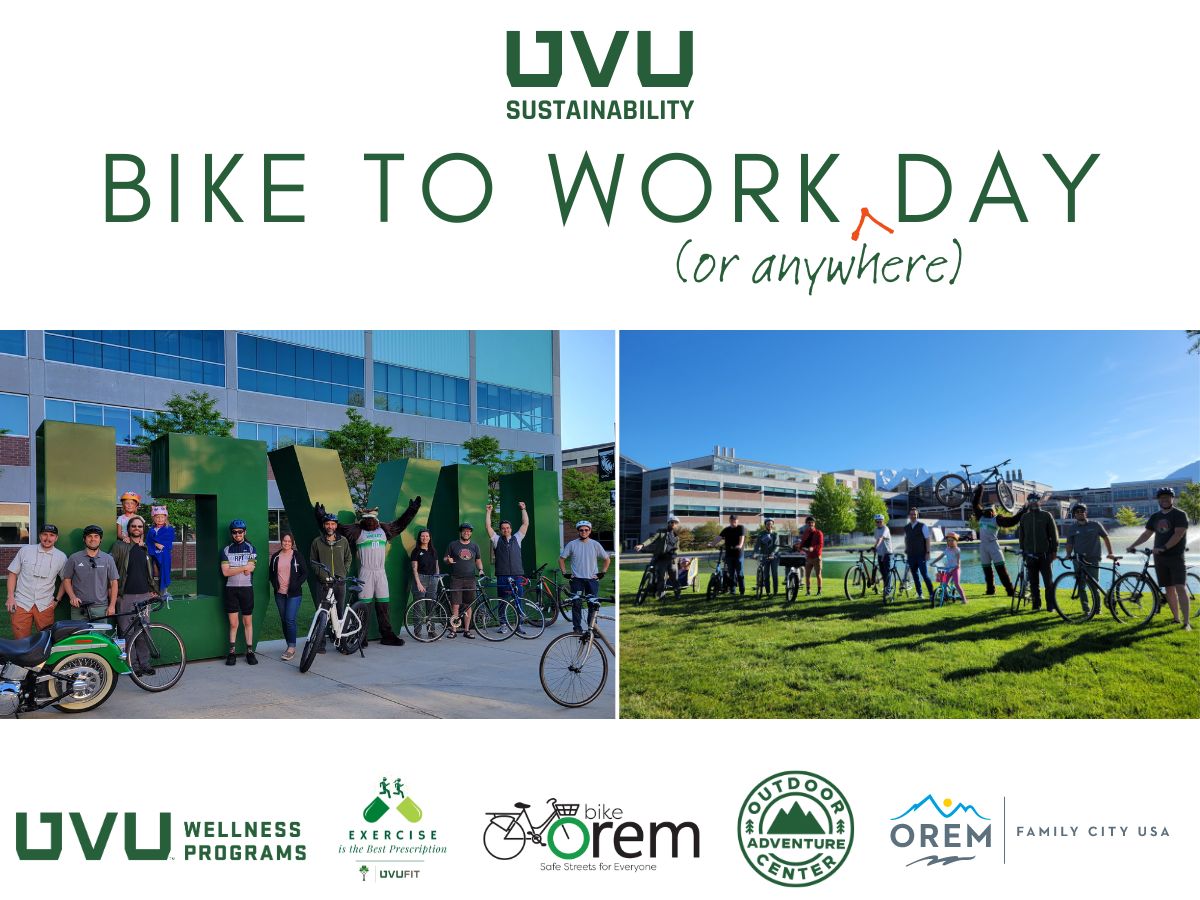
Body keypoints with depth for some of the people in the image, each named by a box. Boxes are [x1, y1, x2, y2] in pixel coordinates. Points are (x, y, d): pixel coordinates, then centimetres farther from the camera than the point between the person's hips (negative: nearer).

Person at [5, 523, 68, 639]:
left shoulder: (61, 557, 5)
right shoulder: (25, 550, 4)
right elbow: (13, 573, 8)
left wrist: (57, 599, 6)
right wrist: (10, 597, 1)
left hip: (45, 606, 0)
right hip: (21, 603, 0)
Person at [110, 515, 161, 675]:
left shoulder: (147, 548, 15)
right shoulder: (120, 546, 3)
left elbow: (154, 570, 22)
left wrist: (154, 590, 14)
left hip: (145, 595, 3)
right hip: (125, 596, -3)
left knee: (143, 631, 3)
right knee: (127, 631, -3)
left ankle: (145, 663, 10)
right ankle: (132, 664, 2)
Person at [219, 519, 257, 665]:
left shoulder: (251, 548, 3)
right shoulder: (227, 550, 7)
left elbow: (248, 571, -8)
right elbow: (225, 572, -5)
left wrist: (233, 569, -5)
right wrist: (243, 567, -12)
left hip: (246, 588, -1)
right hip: (231, 589, 1)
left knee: (248, 622, 4)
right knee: (233, 623, 2)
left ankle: (250, 651, 9)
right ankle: (232, 652, 9)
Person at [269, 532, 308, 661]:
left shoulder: (297, 556, -2)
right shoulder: (275, 557, 8)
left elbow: (305, 573, -1)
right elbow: (271, 572, 17)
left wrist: (296, 585, -11)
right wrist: (275, 585, 3)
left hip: (294, 594, -4)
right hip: (279, 594, 5)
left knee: (290, 620, -12)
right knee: (284, 620, 9)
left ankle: (292, 648, -6)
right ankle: (290, 646, 19)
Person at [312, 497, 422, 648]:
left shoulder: (384, 529, 13)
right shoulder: (357, 531, 1)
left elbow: (400, 523, 24)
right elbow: (338, 527, -4)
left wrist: (412, 510, 26)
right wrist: (323, 518, -13)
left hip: (381, 572, 4)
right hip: (365, 572, -4)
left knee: (384, 604, 5)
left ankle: (387, 635, 10)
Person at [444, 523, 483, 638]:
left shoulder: (475, 546, 14)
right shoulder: (453, 545, 6)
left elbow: (478, 560, 20)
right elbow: (445, 559, 8)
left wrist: (481, 569, 2)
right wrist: (448, 560, -14)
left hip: (470, 579, 2)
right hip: (456, 579, -2)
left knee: (468, 606, 5)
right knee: (455, 605, -7)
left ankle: (466, 630, 12)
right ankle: (452, 630, 0)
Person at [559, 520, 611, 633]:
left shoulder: (595, 544, 2)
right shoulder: (572, 544, 1)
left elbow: (607, 559, 11)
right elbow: (561, 558, 10)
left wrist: (602, 572, 3)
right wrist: (564, 572, 1)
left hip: (592, 579, 0)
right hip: (577, 579, 0)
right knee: (576, 604, -2)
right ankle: (577, 628, 7)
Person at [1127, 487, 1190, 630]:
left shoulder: (1180, 515, -5)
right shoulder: (1155, 517, 13)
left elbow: (1178, 534, -16)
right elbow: (1146, 534, 17)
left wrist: (1164, 547, -26)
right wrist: (1133, 545, 5)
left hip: (1176, 556, -6)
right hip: (1160, 558, 6)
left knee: (1180, 588, -13)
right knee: (1169, 589, 9)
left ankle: (1187, 623, -16)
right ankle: (1176, 619, 17)